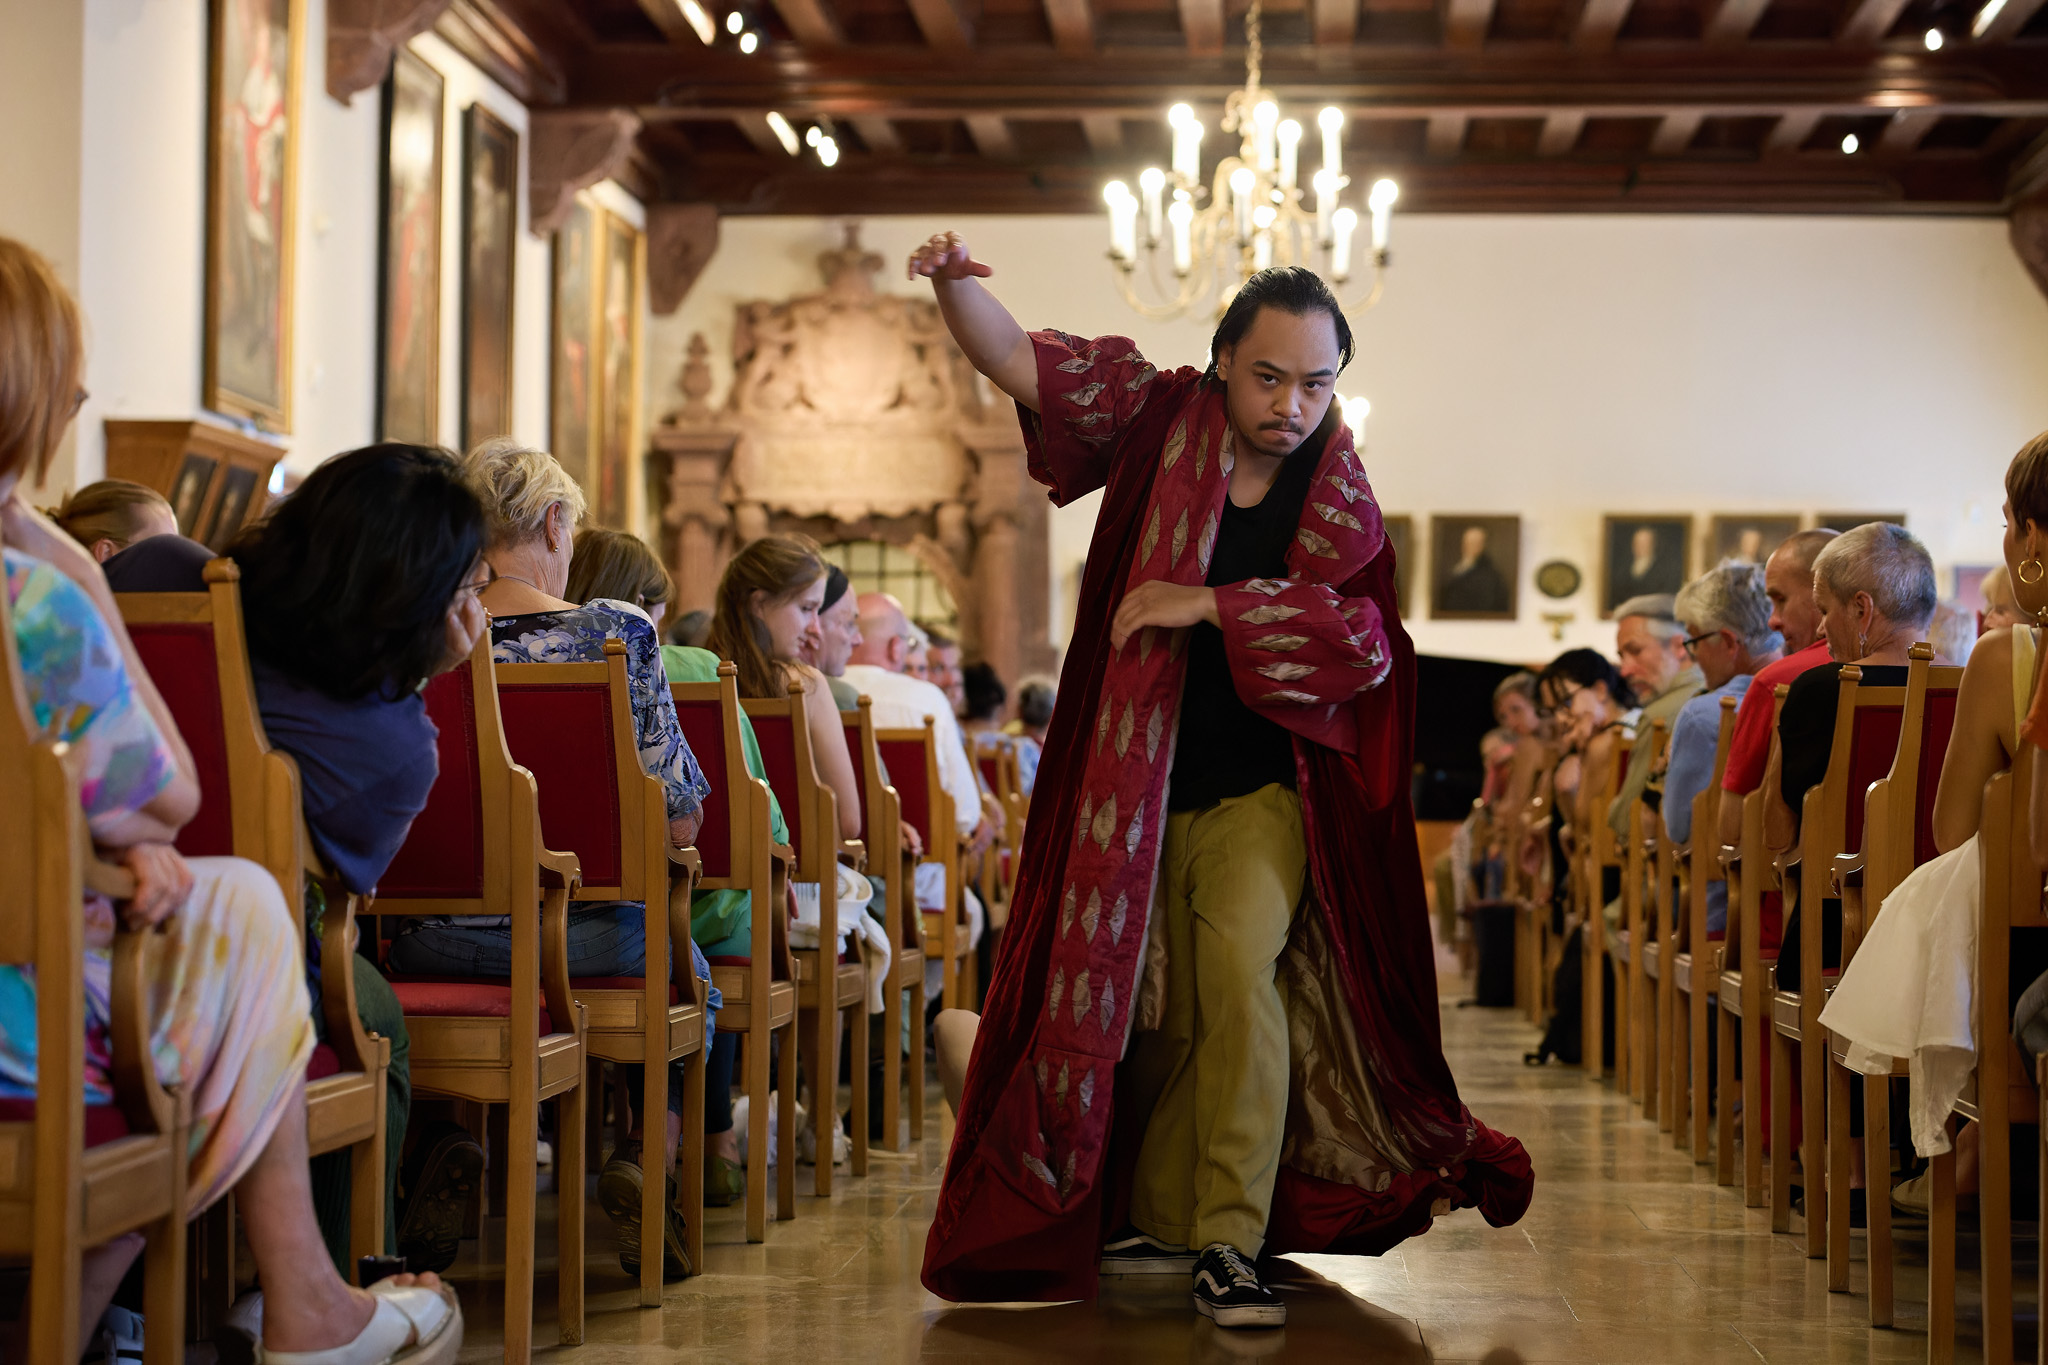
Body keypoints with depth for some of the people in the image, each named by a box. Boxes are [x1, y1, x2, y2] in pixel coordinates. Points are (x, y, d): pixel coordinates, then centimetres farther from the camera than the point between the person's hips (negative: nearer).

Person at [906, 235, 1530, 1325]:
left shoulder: (1340, 500, -5)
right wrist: (954, 287, -25)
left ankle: (1229, 1245, -20)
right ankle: (1165, 1222, 31)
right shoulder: (1161, 422, -1)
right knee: (1154, 1009, 11)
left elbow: (1363, 640, -19)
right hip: (1135, 781, 2)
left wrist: (1202, 604, -23)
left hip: (1258, 793, -2)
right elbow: (1018, 362, -4)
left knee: (1239, 969, -23)